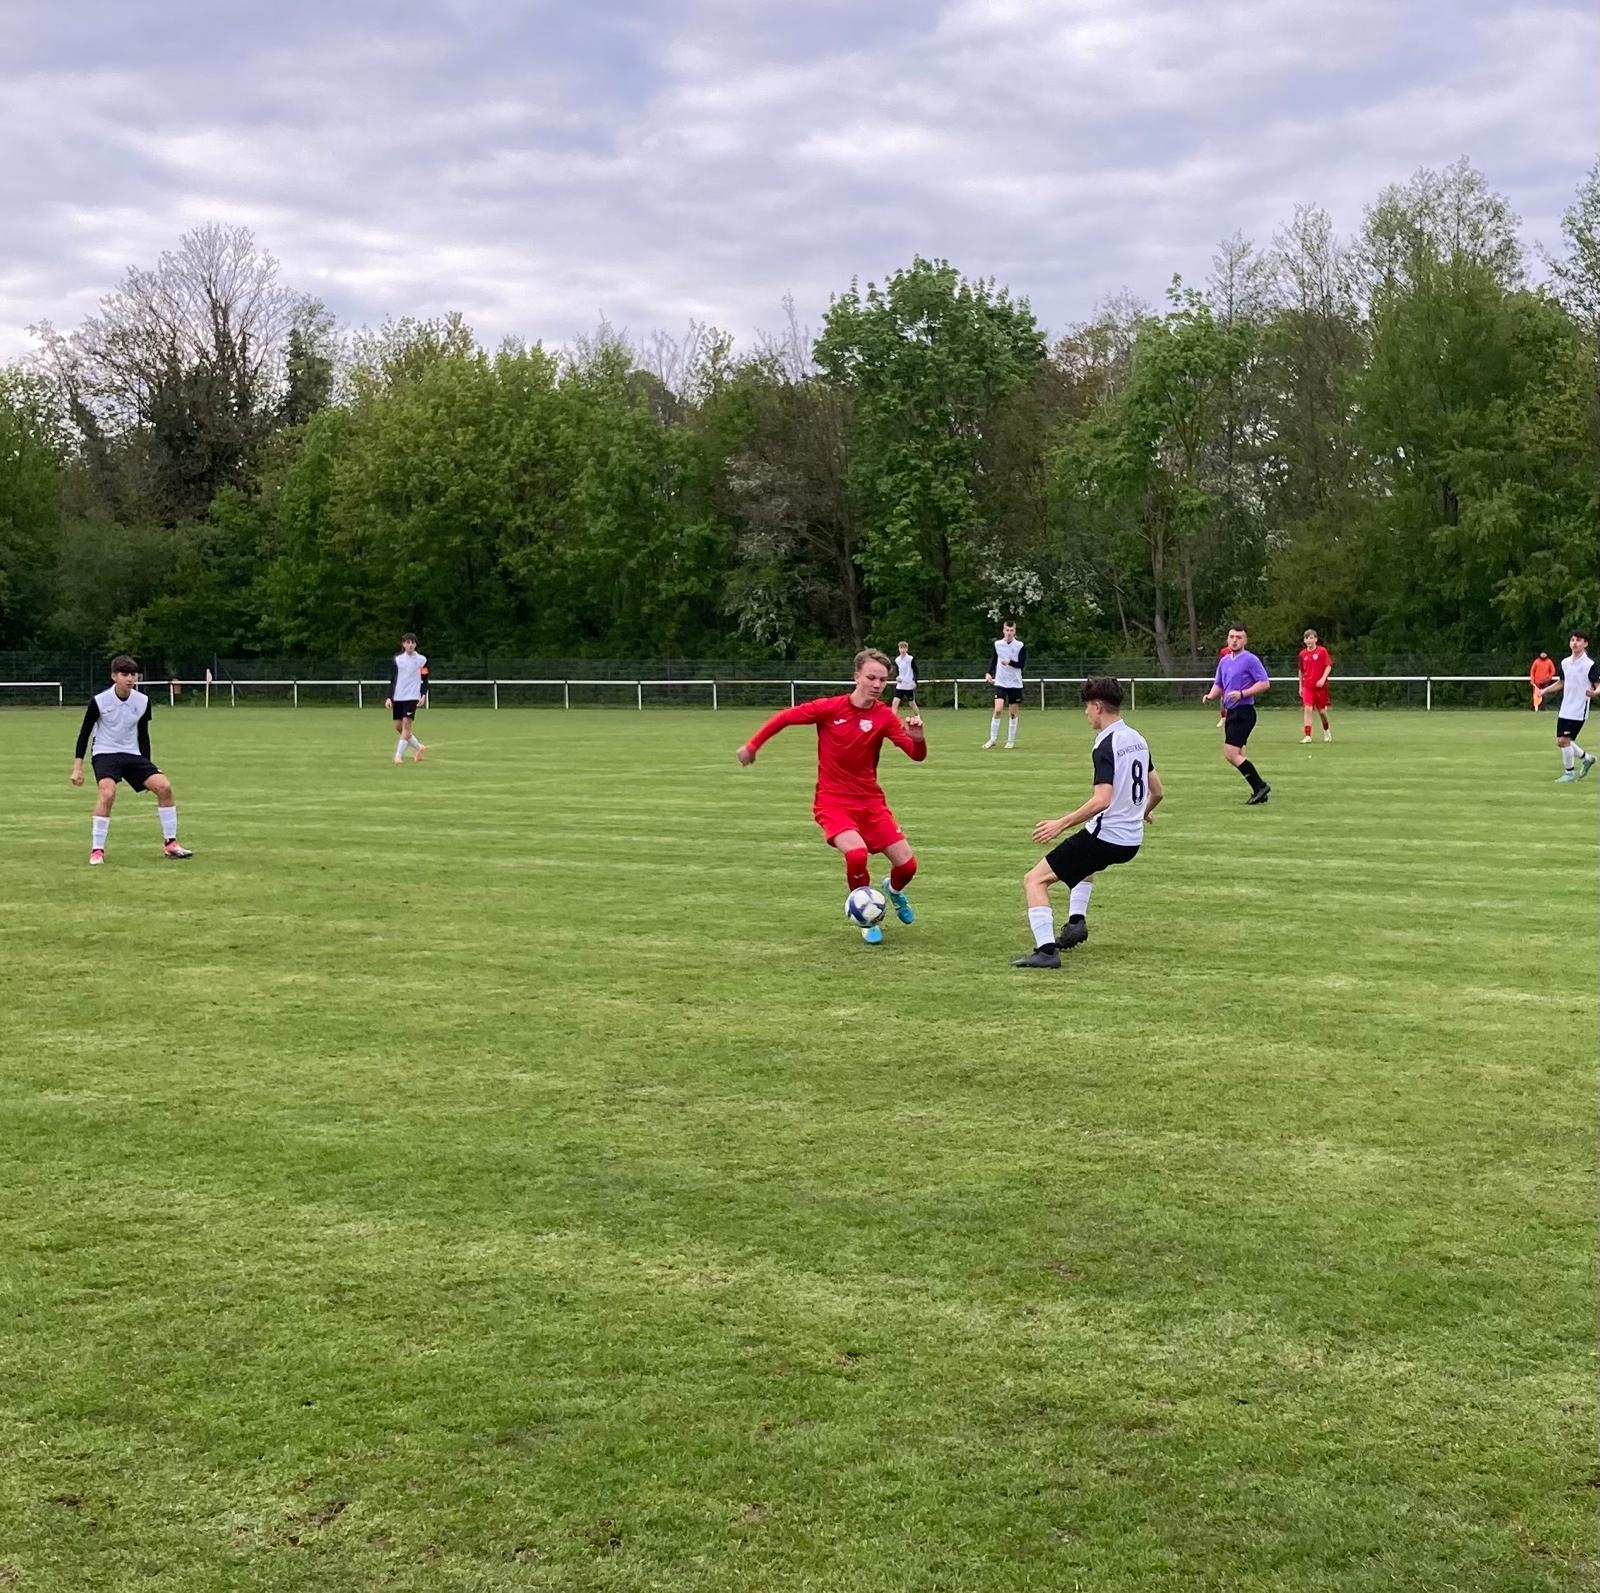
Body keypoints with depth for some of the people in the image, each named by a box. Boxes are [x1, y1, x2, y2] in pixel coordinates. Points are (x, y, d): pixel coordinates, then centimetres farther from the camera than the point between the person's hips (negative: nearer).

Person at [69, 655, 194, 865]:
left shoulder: (143, 701, -2)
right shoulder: (99, 701, -12)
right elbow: (84, 733, -3)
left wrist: (147, 767, 13)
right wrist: (77, 767, -5)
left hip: (133, 755, 4)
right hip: (105, 754, -4)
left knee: (164, 786, -13)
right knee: (108, 792, -31)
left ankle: (170, 843, 2)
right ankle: (97, 850, -18)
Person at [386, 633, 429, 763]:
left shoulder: (421, 659, 1)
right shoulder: (397, 659, 7)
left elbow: (425, 680, 4)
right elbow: (392, 680, 9)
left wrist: (423, 695, -9)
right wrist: (389, 697, 1)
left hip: (412, 697, -4)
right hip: (398, 697, 4)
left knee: (406, 724, -14)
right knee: (398, 726, 4)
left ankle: (398, 755, -12)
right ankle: (419, 747, 22)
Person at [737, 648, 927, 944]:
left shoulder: (885, 716, -8)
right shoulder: (830, 708, -13)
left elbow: (917, 755, -15)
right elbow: (785, 717, -1)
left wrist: (917, 737, -37)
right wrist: (751, 746, 5)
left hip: (870, 800, 3)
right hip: (833, 801, -3)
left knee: (907, 864, -4)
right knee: (857, 853, -29)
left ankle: (894, 891, 37)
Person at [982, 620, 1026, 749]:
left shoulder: (1020, 646, -4)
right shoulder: (997, 644, 2)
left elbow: (1022, 665, -9)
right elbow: (993, 660, 9)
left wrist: (1010, 662, -26)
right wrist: (989, 674, -8)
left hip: (1015, 684, 0)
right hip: (1000, 682, 0)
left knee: (1013, 713, 5)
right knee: (998, 710, -13)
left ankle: (1011, 740, 15)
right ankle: (992, 739, -4)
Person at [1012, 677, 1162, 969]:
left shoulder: (1106, 746, -17)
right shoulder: (1137, 739, 9)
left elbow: (1102, 800, -28)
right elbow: (1157, 791, 18)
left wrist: (1061, 824, -25)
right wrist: (1144, 813, 38)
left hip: (1105, 836, -9)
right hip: (1131, 840, 9)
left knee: (1034, 880, -5)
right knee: (1085, 861, 41)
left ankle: (1046, 950, -16)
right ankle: (1077, 921, 28)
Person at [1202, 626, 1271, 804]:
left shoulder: (1250, 660, -10)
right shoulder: (1224, 661, 15)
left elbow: (1264, 683, -14)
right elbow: (1218, 685, 23)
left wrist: (1242, 694, -22)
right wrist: (1210, 695, 2)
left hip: (1243, 712, -9)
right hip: (1231, 711, 9)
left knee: (1231, 754, -15)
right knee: (1237, 755, 9)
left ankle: (1260, 786, -7)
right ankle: (1259, 791, 15)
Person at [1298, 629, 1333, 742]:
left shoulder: (1322, 651, -4)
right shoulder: (1302, 654, 6)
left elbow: (1329, 666, -6)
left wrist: (1323, 679, -20)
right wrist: (1300, 687, 17)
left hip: (1320, 685, -2)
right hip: (1307, 686, 2)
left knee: (1322, 710, 7)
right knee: (1307, 709, -13)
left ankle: (1326, 730, 35)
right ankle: (1307, 735, -14)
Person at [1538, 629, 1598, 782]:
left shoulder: (1591, 664, -11)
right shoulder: (1565, 662, 8)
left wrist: (1594, 692, -34)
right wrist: (1545, 691, 11)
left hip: (1579, 710, -7)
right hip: (1565, 709, 7)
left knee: (1564, 740, -11)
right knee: (1560, 741, 9)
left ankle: (1569, 772, 5)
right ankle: (1586, 758, 31)